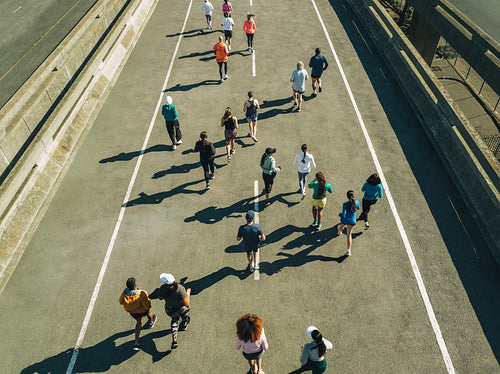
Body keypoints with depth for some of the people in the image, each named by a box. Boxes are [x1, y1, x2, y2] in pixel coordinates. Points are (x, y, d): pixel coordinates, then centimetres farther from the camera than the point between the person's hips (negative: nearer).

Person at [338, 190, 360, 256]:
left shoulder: (345, 204, -32)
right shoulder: (357, 202, -19)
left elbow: (344, 216, -32)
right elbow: (358, 208, 5)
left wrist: (340, 214, -10)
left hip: (344, 220, -1)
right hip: (352, 221, 1)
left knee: (342, 225, 36)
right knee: (349, 235, 14)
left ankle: (340, 231, 73)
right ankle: (348, 251, 9)